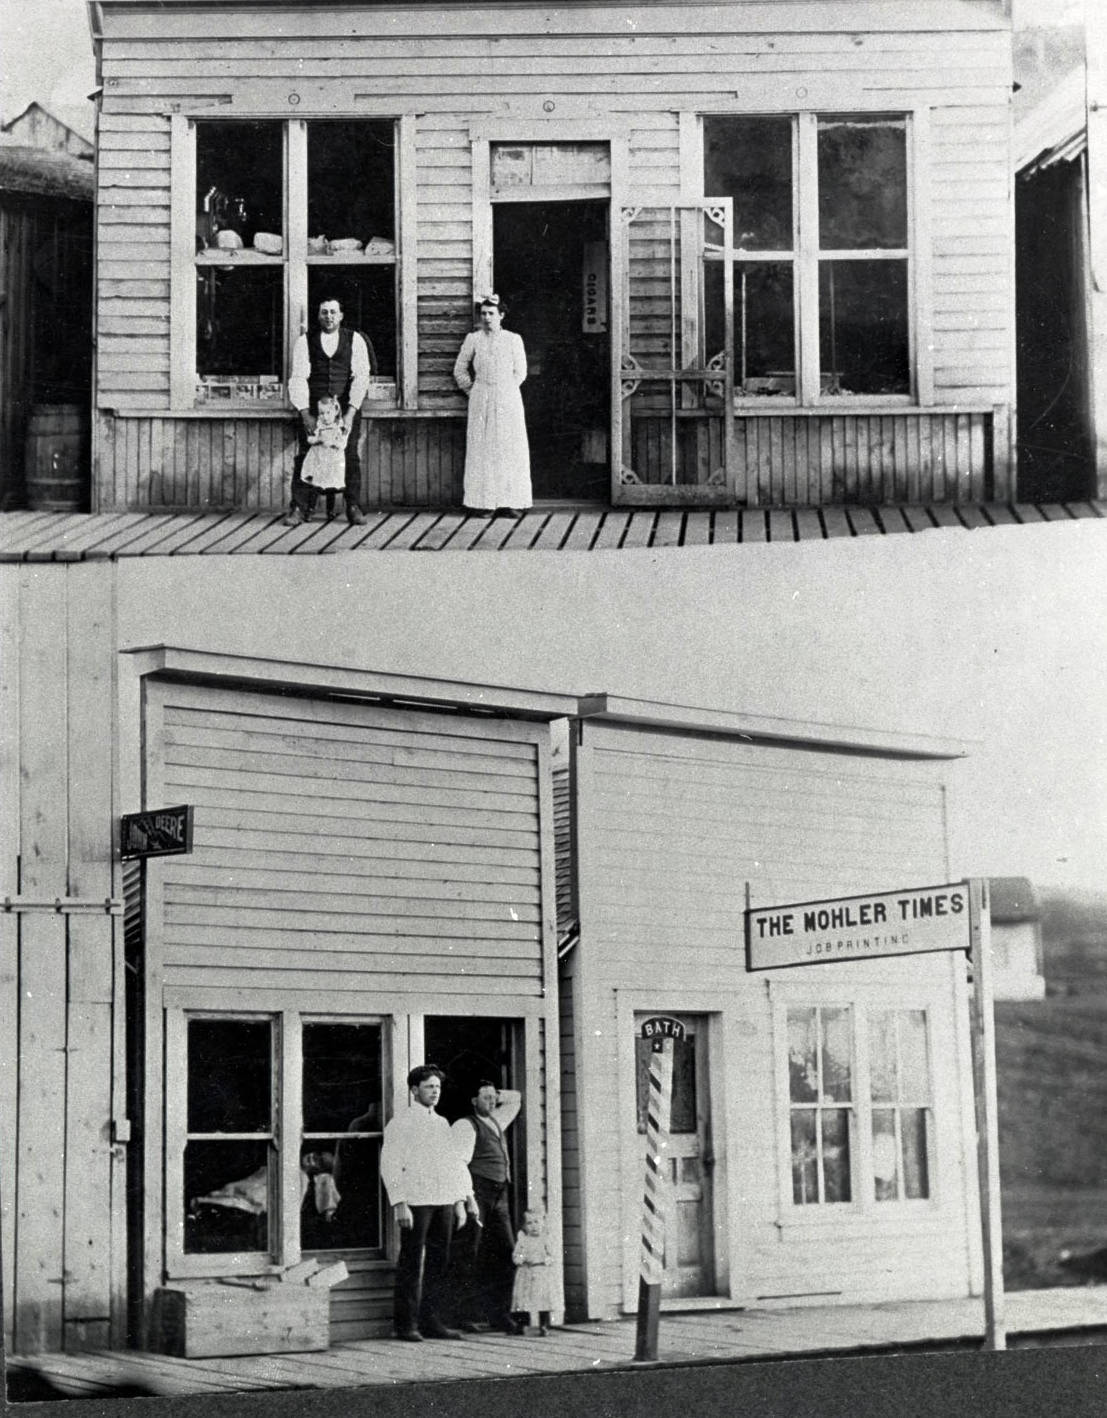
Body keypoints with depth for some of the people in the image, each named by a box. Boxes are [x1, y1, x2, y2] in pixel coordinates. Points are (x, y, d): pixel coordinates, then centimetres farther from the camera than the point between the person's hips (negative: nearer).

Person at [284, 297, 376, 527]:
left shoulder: (355, 340, 5)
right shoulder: (304, 342, 6)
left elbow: (361, 377, -2)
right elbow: (298, 378, 0)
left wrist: (350, 413, -13)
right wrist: (305, 413, -11)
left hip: (346, 408, 0)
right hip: (313, 409, 0)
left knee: (350, 457, -3)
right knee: (305, 456, -5)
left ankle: (353, 508, 4)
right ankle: (299, 508, -2)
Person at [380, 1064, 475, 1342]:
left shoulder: (442, 1124, 18)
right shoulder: (400, 1123, -1)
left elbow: (455, 1163, 21)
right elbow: (390, 1166, -7)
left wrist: (460, 1200, 12)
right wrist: (399, 1204, -15)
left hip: (444, 1201, 6)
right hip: (415, 1201, -6)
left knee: (439, 1262, 5)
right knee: (411, 1264, -5)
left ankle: (431, 1321, 10)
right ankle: (406, 1324, -1)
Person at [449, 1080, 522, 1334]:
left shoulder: (496, 1121, 21)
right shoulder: (466, 1125, -4)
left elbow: (516, 1098, 38)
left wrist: (498, 1093, 21)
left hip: (499, 1196, 8)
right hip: (476, 1193, -8)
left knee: (506, 1252, 3)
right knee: (468, 1255, -6)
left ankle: (499, 1314, 7)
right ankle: (462, 1314, -5)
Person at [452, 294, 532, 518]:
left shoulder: (513, 340, 4)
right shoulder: (473, 339, 5)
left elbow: (520, 372, 8)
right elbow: (460, 369, 12)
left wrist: (504, 390, 6)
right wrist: (472, 391, 8)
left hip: (508, 399, 0)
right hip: (481, 401, 0)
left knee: (510, 448, -2)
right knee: (481, 449, -3)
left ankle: (511, 501, 0)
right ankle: (483, 501, -2)